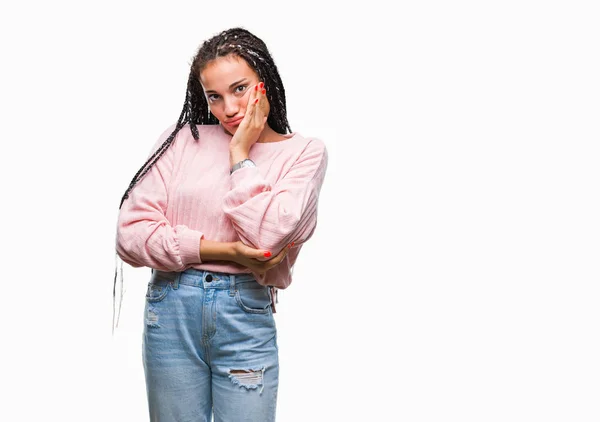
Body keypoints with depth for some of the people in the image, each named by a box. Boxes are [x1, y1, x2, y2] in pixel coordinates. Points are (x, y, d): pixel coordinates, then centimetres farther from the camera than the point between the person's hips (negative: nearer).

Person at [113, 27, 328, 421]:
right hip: (171, 309, 1)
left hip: (246, 316, -1)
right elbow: (131, 233, -4)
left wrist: (240, 154, -7)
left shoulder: (305, 152, 1)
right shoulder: (182, 139, 4)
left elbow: (265, 237, -14)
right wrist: (221, 251, -12)